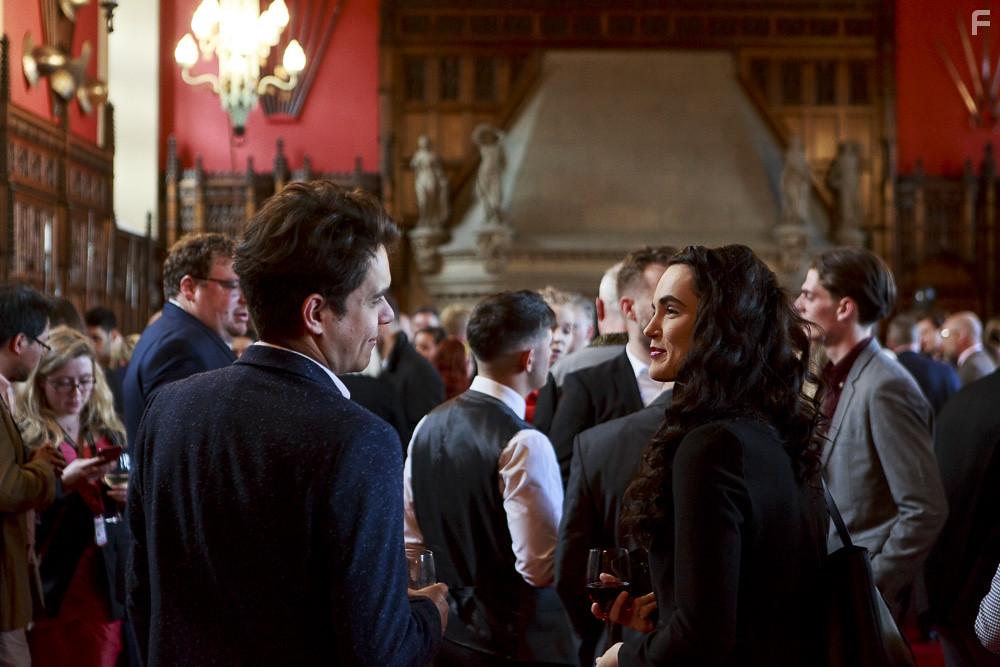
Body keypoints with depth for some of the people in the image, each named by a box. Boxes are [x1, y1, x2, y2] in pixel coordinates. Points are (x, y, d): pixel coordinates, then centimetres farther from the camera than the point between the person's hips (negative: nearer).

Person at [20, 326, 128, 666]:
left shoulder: (110, 431, 10)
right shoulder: (25, 436, -6)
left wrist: (129, 496, -7)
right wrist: (63, 482, -22)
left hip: (105, 581, 4)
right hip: (53, 584, -4)